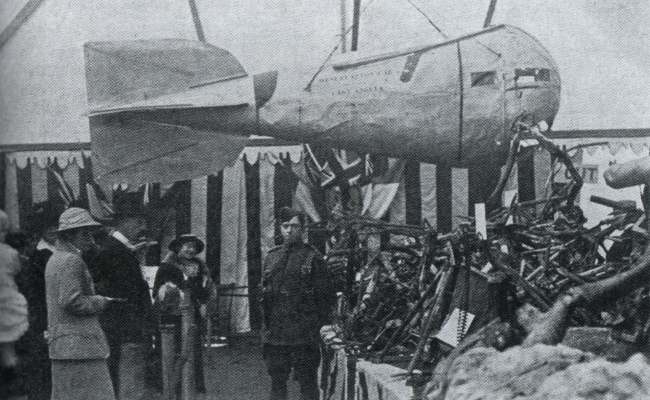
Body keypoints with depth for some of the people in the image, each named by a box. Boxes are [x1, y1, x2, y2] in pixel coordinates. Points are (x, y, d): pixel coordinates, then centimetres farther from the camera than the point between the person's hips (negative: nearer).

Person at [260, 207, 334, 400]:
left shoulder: (312, 257, -1)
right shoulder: (271, 257, 12)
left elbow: (325, 295, -1)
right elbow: (263, 294, 16)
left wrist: (319, 326, -7)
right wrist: (266, 326, 11)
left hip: (303, 333, -4)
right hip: (275, 332, 4)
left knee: (307, 381, -1)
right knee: (277, 380, 10)